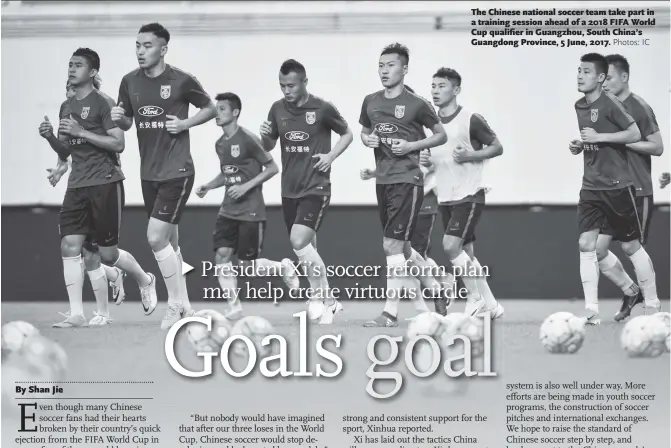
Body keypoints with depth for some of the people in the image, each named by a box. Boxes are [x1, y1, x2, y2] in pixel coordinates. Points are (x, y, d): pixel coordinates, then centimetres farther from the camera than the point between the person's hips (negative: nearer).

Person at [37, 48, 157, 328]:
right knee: (69, 246, -8)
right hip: (77, 186, 6)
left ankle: (145, 280, 29)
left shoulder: (103, 103, -6)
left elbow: (119, 144, -14)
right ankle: (76, 314, -8)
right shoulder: (66, 107, 16)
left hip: (105, 183, -6)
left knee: (107, 253, 0)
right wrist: (50, 137, 1)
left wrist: (81, 132, -19)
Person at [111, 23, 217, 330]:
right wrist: (118, 118, -8)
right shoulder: (130, 82, 5)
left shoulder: (181, 81, -9)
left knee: (156, 238, -14)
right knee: (170, 242, 12)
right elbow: (126, 123, 15)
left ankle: (175, 303, 1)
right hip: (149, 174, 6)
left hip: (177, 172, -6)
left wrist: (185, 123, -13)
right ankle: (184, 307, 22)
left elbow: (210, 109, 3)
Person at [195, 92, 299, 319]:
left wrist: (246, 186, -18)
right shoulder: (220, 144, 9)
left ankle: (284, 267, 25)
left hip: (251, 211, -6)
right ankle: (234, 307, -2)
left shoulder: (248, 139, -13)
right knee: (221, 255, -8)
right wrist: (207, 186, 6)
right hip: (228, 210, 7)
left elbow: (272, 168, -10)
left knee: (248, 264, -3)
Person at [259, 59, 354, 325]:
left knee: (299, 242, -21)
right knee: (308, 248, 11)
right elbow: (268, 147, 13)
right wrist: (265, 136, -9)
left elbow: (347, 135, 5)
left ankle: (320, 297, -7)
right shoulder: (278, 109, 3)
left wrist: (331, 156, -11)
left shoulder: (322, 109, -9)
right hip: (289, 189, 6)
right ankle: (327, 302, 24)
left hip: (316, 187, -6)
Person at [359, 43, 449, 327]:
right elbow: (365, 132, 24)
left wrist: (412, 146, -12)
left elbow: (441, 135, 2)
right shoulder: (371, 102, 9)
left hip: (407, 179, -7)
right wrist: (367, 140, 1)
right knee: (402, 248, 14)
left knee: (392, 245, -11)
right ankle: (437, 291, 33)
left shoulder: (416, 104, -7)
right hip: (382, 180, 7)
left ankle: (391, 312, -7)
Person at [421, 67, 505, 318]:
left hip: (469, 194, -7)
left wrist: (469, 156, -19)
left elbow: (497, 147, -5)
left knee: (451, 245, -19)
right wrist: (426, 160, 0)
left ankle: (475, 298, -7)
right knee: (466, 255, 9)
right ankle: (489, 305, 18)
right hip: (445, 197, 7)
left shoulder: (471, 120, -10)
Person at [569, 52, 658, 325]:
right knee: (586, 245, -7)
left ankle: (652, 303, 18)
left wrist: (598, 137, -20)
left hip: (618, 186, -6)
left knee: (631, 246, 3)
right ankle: (591, 310, -7)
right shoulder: (579, 107, 10)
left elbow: (635, 134, -18)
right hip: (591, 187, 6)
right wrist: (579, 146, 3)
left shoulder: (609, 104, -12)